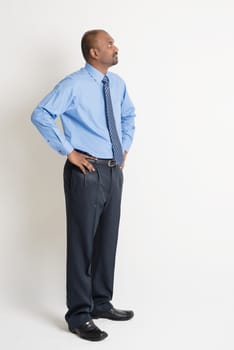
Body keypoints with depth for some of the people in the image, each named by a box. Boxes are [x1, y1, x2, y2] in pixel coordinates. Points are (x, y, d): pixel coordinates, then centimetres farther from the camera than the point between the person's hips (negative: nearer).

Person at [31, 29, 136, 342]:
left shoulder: (117, 83, 9)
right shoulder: (74, 85, -12)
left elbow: (129, 115, 26)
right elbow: (41, 115, -18)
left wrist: (126, 147, 14)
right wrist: (68, 152, -16)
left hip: (114, 171, 7)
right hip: (87, 171, -7)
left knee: (108, 239, 15)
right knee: (82, 242, 0)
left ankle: (102, 303, 31)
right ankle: (79, 315, 13)